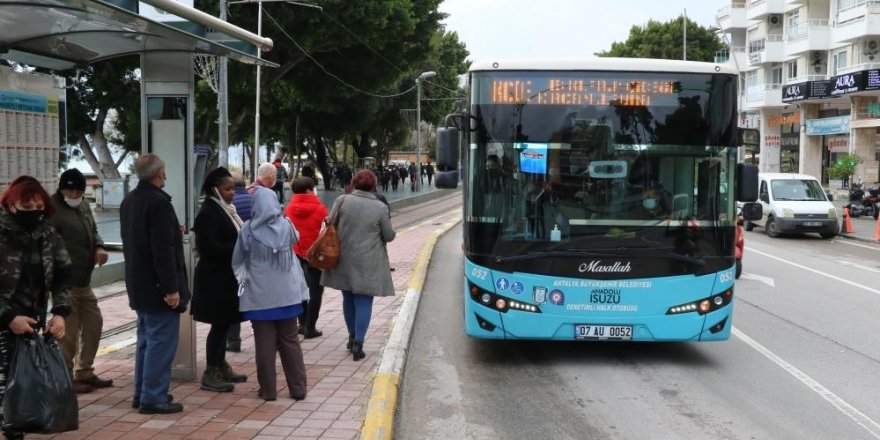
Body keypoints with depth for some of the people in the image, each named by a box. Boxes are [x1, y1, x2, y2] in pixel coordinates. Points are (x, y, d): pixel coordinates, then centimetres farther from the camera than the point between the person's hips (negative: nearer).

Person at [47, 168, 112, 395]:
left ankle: (85, 372, 28)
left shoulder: (83, 206, 13)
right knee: (69, 331, -3)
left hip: (83, 281, 9)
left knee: (94, 323, 15)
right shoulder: (53, 209, -14)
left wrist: (99, 247, 2)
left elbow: (93, 231, 25)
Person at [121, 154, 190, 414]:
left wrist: (174, 234, 26)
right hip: (157, 285, -10)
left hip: (139, 285, 10)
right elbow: (163, 250, -23)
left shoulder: (129, 201, 11)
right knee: (161, 342, -3)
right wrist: (171, 288, -22)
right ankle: (153, 398, 1)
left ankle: (142, 393, 25)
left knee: (146, 339, 18)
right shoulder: (159, 202, -19)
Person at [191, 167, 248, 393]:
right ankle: (211, 374, 5)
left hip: (227, 277, 9)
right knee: (219, 324, -4)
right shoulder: (208, 213, -16)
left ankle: (221, 368, 25)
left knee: (223, 324, 15)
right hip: (215, 279, -9)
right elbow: (210, 248, -23)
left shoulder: (225, 210, 13)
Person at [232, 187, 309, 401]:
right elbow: (295, 239, 16)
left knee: (265, 344, 5)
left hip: (259, 295, -2)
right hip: (287, 294, 2)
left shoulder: (248, 231, -10)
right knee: (290, 341, 10)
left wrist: (243, 275, 19)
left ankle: (268, 390, 10)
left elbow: (237, 260, 2)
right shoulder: (286, 227, -5)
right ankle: (298, 388, 13)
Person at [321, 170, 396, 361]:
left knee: (348, 299, 19)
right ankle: (358, 343, -2)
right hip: (368, 264, -3)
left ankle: (352, 336, 32)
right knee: (364, 302, 3)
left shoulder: (342, 201, -5)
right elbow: (389, 236, -2)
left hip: (343, 260, 3)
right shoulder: (380, 207, -8)